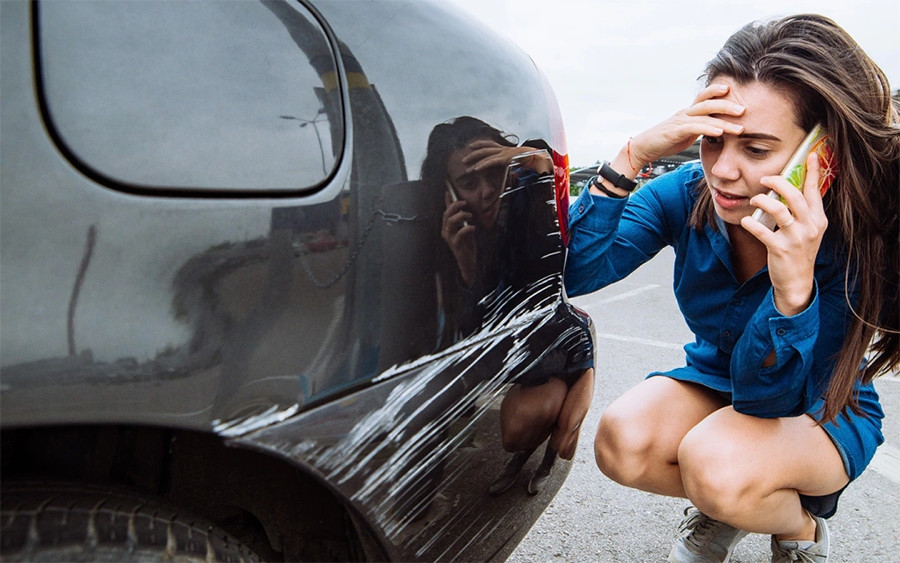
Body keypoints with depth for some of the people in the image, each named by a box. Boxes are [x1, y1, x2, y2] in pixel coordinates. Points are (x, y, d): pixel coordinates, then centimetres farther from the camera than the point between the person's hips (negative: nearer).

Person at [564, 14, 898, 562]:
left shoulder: (855, 242, -27)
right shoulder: (688, 193, -20)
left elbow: (766, 400, -28)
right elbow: (573, 271, -29)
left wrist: (794, 289, -46)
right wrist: (631, 157, -39)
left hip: (827, 411, -2)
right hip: (715, 381, 3)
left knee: (717, 464, -34)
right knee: (623, 441, -27)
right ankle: (725, 509, 7)